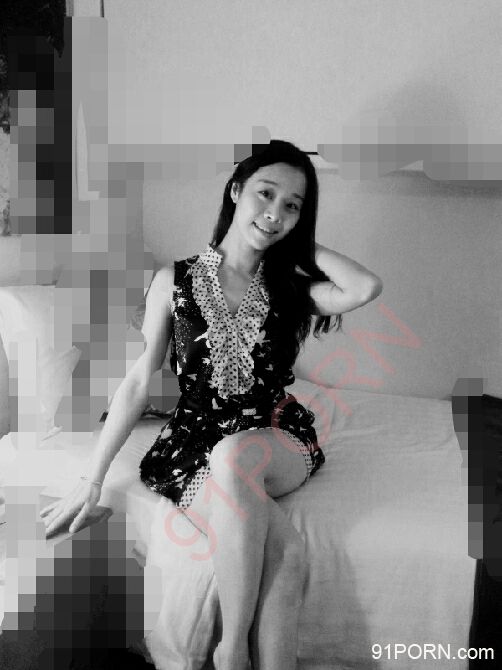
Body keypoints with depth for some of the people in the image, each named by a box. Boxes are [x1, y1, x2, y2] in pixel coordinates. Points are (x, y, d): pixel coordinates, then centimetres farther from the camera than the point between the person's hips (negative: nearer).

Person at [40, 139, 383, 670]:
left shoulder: (293, 287, 4)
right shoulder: (174, 281, 2)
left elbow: (367, 288, -17)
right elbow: (139, 382, 0)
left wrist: (304, 246, -2)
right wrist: (92, 481, -4)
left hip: (277, 441, 1)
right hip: (195, 443, -1)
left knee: (233, 455, -36)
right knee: (283, 547, -31)